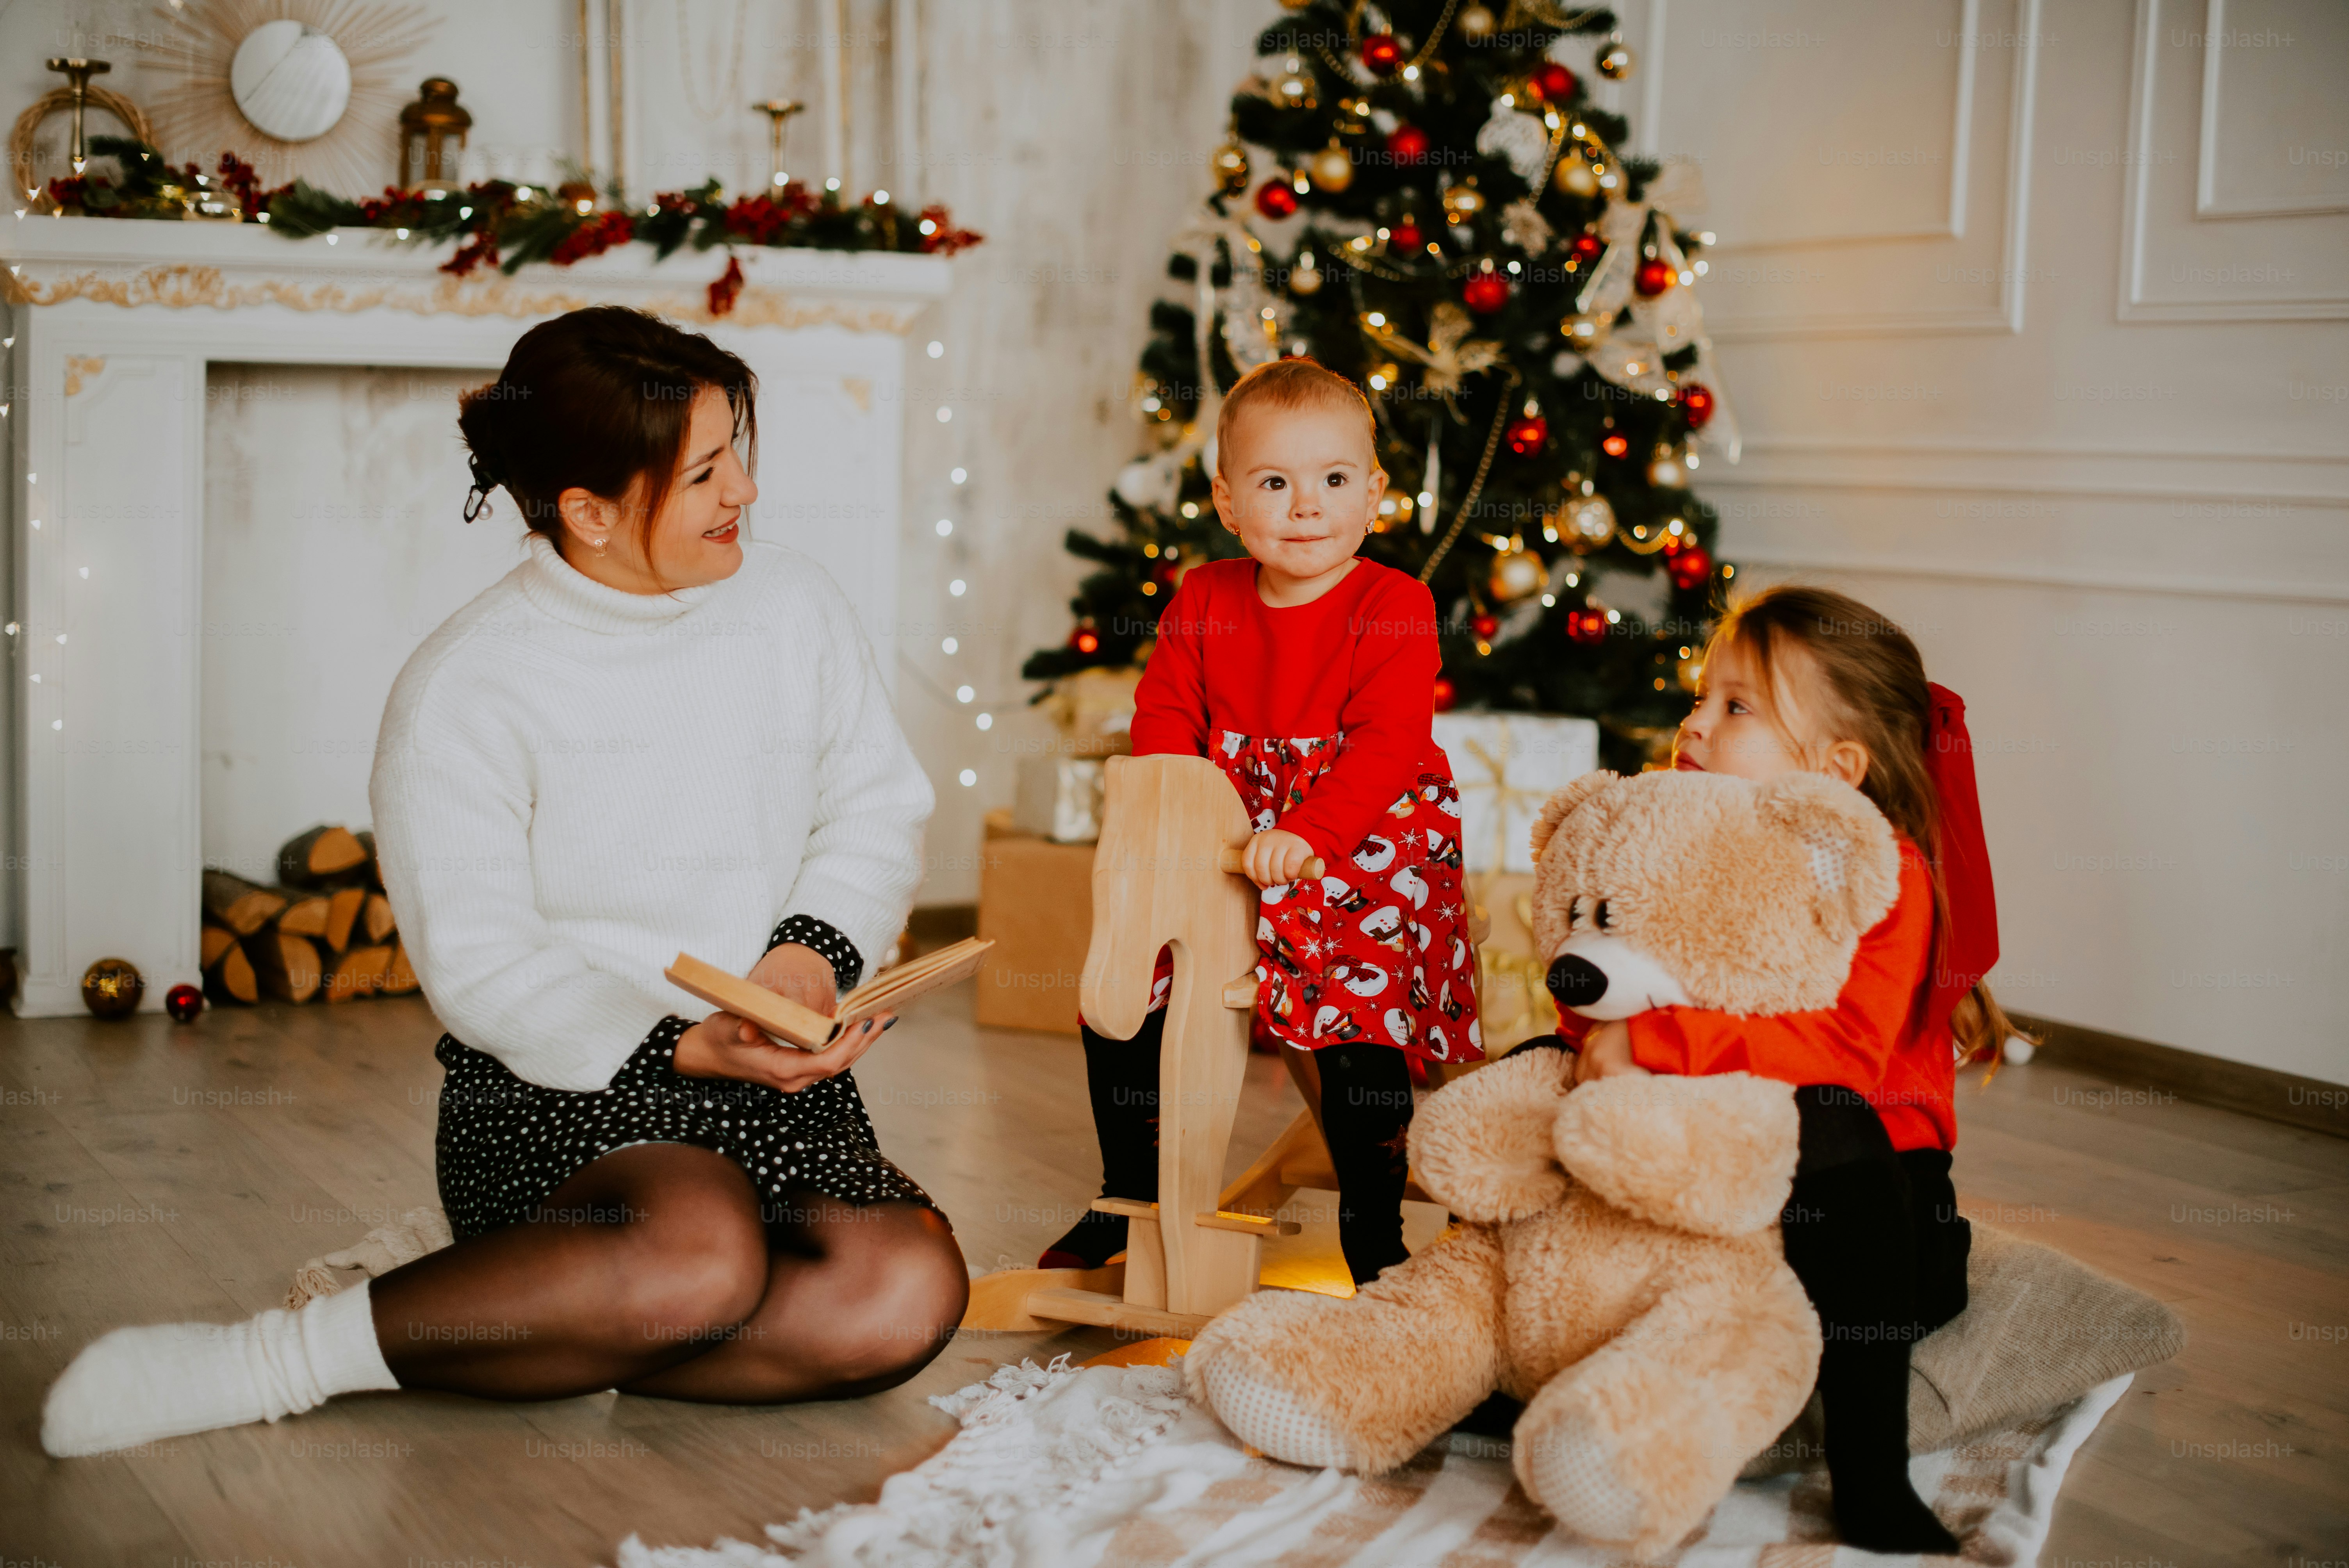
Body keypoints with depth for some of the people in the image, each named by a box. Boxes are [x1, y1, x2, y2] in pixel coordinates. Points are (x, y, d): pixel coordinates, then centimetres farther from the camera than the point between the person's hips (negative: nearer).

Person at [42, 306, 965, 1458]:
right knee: (704, 1251, -39)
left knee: (912, 1294, -26)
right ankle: (280, 1360, -22)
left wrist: (816, 950, -8)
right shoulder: (463, 690, -9)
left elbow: (878, 810, 13)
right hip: (559, 1091, -5)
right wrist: (687, 1049, -24)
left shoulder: (792, 606, 7)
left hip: (774, 1088, 5)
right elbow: (482, 970, -12)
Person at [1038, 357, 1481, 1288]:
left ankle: (1374, 1238, -4)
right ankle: (1129, 1198, 24)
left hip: (1358, 852, -4)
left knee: (1355, 1018, -22)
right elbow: (1165, 714, 7)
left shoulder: (1394, 608, -9)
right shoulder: (1204, 601, 6)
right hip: (1221, 850, 5)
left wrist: (1309, 836, -31)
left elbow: (1385, 746, -18)